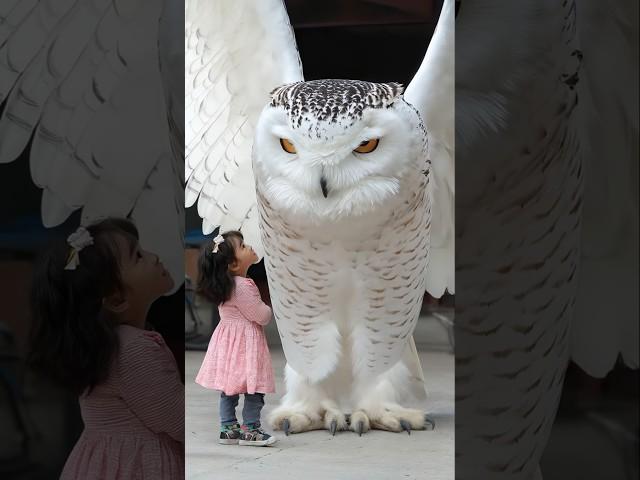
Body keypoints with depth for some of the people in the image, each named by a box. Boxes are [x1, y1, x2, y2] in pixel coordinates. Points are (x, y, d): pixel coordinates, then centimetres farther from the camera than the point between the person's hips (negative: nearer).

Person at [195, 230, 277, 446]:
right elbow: (262, 316, -16)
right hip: (245, 341, -10)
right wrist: (269, 309, 4)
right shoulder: (243, 287, -23)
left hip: (228, 338, 10)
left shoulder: (224, 283, 5)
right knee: (253, 388, -1)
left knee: (229, 387, 12)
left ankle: (228, 428, 18)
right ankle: (250, 430, 3)